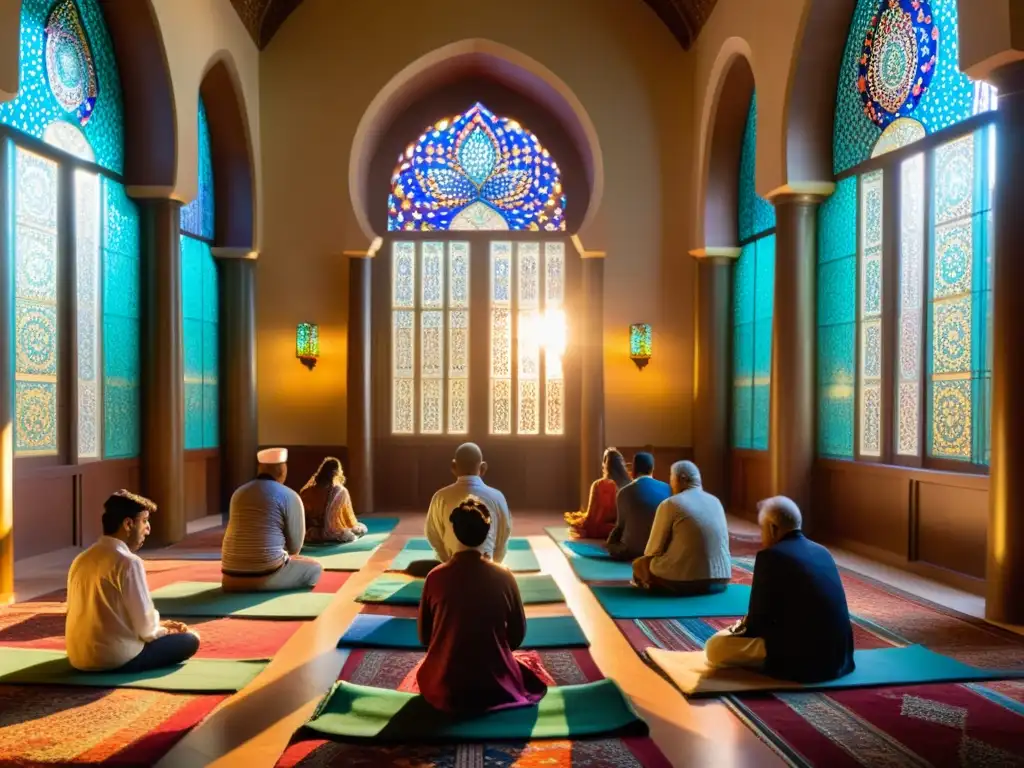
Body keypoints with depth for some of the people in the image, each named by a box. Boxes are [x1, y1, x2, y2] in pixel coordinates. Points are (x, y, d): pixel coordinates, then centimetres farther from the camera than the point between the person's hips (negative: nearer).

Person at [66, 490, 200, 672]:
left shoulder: (80, 560, 7)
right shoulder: (128, 562, -16)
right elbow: (145, 627, -14)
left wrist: (159, 627, 15)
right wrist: (162, 630, 8)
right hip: (118, 659, -8)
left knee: (159, 631, 30)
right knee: (190, 639, 7)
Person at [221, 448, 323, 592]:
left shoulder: (238, 493, 11)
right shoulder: (289, 496, -6)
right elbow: (295, 546, -1)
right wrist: (285, 552, 23)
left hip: (231, 576, 7)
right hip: (266, 575, -6)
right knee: (315, 568, 16)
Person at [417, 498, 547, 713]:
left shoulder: (435, 577, -13)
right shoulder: (504, 577, -13)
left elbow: (425, 637, -1)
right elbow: (518, 634, -2)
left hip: (444, 687, 0)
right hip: (496, 686, 0)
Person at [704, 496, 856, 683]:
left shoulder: (770, 556, -13)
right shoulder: (821, 551, 10)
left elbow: (758, 619, -10)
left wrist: (737, 628, 12)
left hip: (802, 657, -9)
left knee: (714, 647, -6)